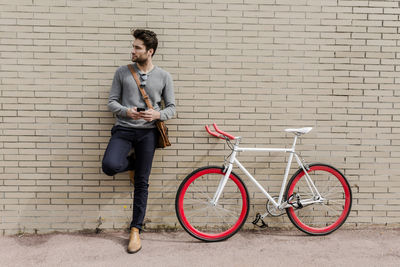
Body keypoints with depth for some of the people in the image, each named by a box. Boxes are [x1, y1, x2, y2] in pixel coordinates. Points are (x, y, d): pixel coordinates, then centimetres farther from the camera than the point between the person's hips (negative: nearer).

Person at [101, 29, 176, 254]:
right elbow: (112, 101, 5)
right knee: (110, 166, -25)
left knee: (142, 184, 2)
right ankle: (132, 164, 14)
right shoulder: (123, 72, 4)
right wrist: (126, 111, -16)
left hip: (148, 132, -1)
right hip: (124, 129, 1)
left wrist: (158, 114, -17)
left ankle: (136, 230, 18)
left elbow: (171, 108, 5)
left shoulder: (164, 77, 3)